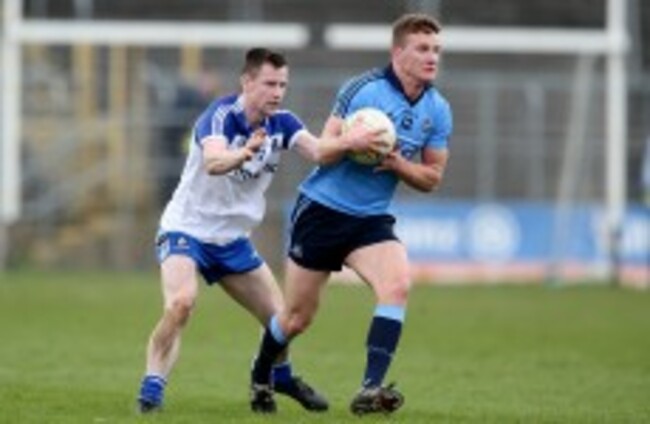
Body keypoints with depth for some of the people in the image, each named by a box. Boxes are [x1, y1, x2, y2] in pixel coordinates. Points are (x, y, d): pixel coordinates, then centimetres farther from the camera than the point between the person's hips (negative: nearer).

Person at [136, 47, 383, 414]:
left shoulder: (282, 123, -4)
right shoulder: (221, 116, -22)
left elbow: (317, 151, -22)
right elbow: (213, 162, -41)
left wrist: (349, 142, -43)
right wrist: (245, 152, -63)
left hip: (233, 239, 6)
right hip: (187, 229, -6)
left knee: (280, 316, 8)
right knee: (181, 302, -31)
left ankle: (281, 376, 38)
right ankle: (152, 390, -23)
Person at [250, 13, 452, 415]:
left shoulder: (438, 110, -1)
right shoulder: (363, 89, -14)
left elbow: (432, 178, 5)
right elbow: (324, 152, -12)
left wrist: (399, 164, -15)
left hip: (372, 220, 3)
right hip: (322, 211, -3)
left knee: (398, 283, -26)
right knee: (297, 318, 5)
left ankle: (370, 389, -27)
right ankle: (261, 378, 35)